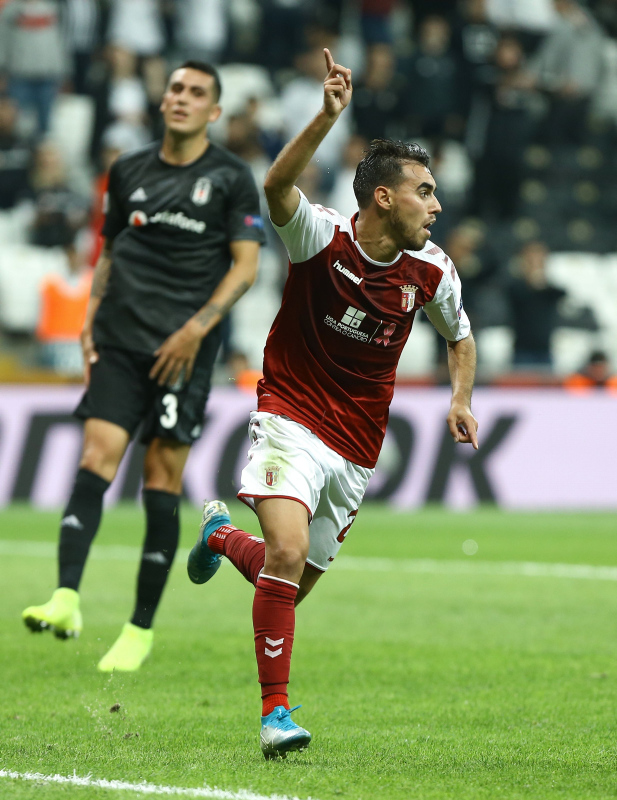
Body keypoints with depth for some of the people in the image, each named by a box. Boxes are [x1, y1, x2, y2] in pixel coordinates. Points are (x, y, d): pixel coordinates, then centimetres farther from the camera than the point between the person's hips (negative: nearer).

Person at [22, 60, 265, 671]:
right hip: (119, 343, 3)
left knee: (162, 483, -3)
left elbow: (245, 265, -2)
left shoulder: (231, 178, 2)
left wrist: (197, 328, -13)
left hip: (184, 350, -3)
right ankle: (66, 601, -26)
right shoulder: (129, 171, 14)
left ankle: (141, 630, 5)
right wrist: (91, 319, 9)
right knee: (96, 460, -14)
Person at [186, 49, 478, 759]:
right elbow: (277, 186, -35)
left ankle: (223, 534, 45)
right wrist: (329, 117, -48)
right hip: (292, 420, -5)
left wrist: (461, 398, 0)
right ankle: (275, 711, -18)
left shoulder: (432, 271, -2)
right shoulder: (321, 236, -14)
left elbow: (459, 336, 18)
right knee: (288, 553, -27)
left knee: (292, 586, 11)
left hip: (357, 451, 5)